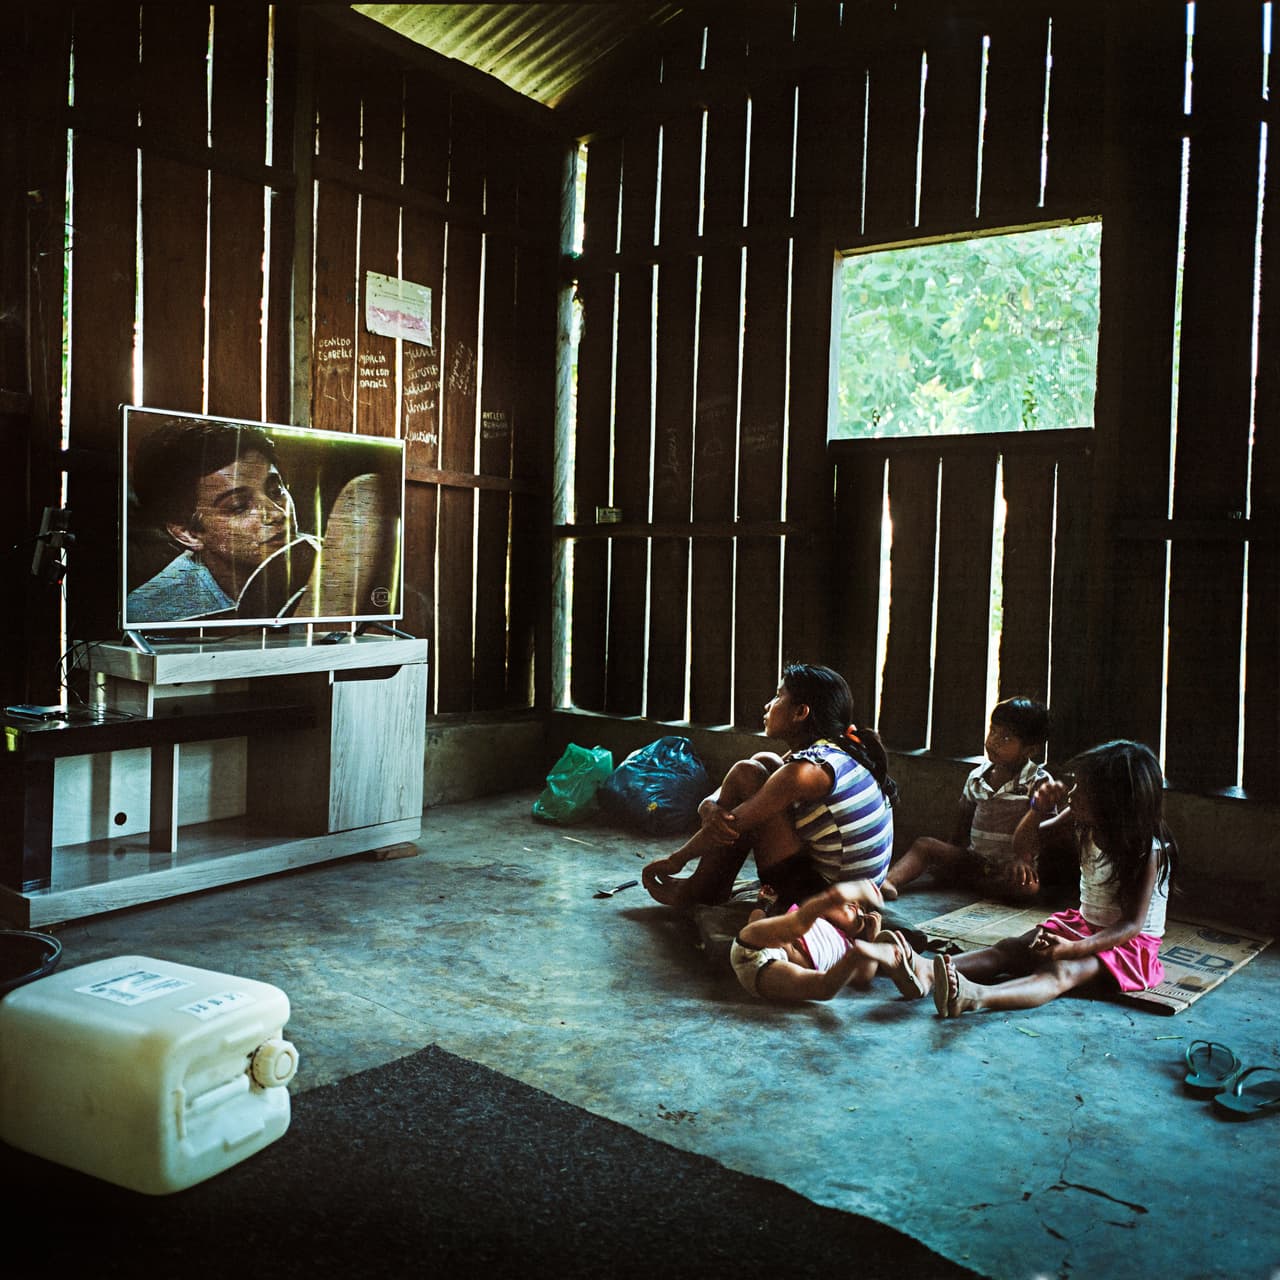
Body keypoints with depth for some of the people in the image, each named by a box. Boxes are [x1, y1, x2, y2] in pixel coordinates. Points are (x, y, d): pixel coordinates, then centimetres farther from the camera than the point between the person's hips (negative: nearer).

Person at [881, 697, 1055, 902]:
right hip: (975, 859, 4)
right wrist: (951, 853, 7)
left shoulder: (1039, 782, -7)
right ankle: (890, 882, -41)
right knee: (924, 844, -16)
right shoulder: (976, 778, 7)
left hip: (1009, 866, -4)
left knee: (1029, 886, -37)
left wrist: (1023, 859, -26)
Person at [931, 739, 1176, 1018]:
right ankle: (928, 971, -41)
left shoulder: (1147, 851, -21)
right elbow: (1023, 842, 9)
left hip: (1129, 943, -7)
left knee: (1062, 971, -35)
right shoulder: (1084, 822, -1)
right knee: (1011, 948, -19)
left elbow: (1132, 924, -24)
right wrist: (1039, 809, -14)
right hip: (1082, 923, 7)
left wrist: (1073, 949, -37)